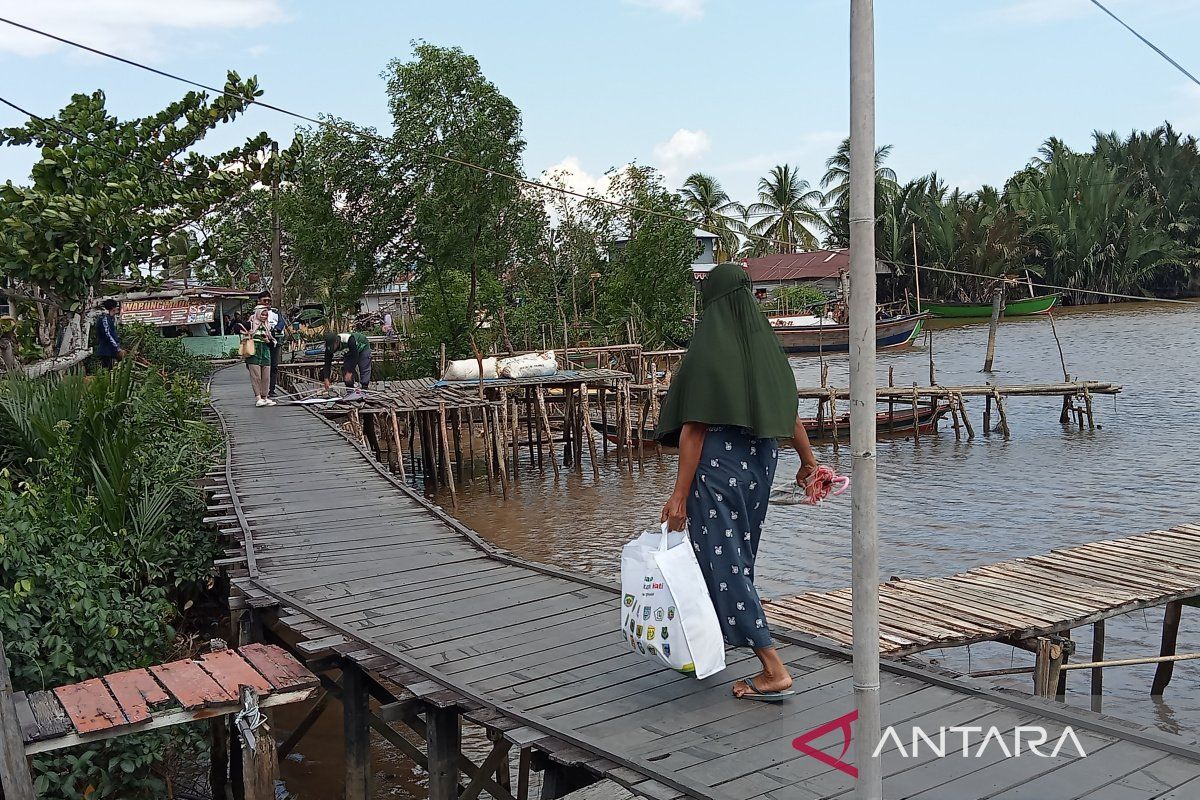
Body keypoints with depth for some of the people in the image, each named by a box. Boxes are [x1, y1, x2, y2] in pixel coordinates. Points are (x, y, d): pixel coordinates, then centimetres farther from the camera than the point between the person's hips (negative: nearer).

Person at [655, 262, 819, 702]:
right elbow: (790, 412, 10)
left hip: (717, 465, -8)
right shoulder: (766, 344, 4)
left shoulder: (707, 349, -15)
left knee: (723, 563, -2)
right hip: (759, 463, 8)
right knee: (737, 557, 20)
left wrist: (680, 493, -16)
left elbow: (694, 428, -18)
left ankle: (774, 672, -6)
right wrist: (808, 459, 25)